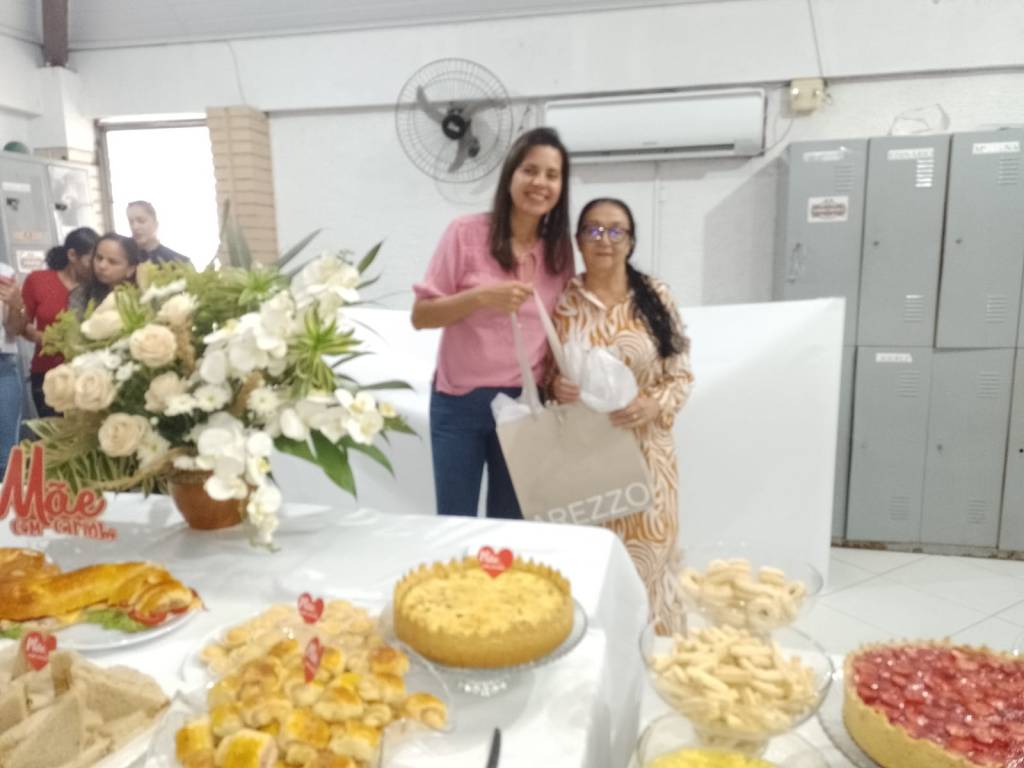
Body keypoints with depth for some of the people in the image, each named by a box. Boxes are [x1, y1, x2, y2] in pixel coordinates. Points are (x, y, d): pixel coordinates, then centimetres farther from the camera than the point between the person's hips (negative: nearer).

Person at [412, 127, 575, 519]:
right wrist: (481, 296, -22)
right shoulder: (467, 232, -9)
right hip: (460, 402, -2)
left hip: (524, 404, 3)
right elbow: (420, 315, -8)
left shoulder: (559, 249, 3)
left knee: (511, 526, 14)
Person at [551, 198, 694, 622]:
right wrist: (554, 386, -14)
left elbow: (681, 373, 3)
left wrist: (654, 405, -15)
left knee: (643, 549, 5)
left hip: (643, 449, 0)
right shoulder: (561, 299, 1)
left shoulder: (655, 296, 1)